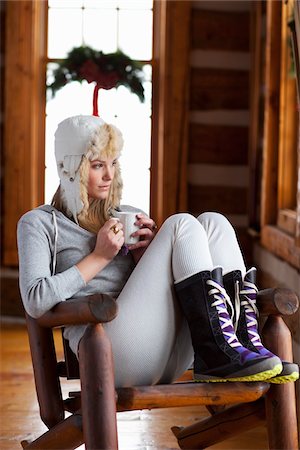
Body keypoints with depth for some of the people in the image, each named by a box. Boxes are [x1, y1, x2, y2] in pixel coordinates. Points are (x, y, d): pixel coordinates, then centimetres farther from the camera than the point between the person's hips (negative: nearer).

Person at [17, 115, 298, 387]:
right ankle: (216, 355, -27)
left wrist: (148, 255, 3)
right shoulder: (39, 223, 11)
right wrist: (99, 257, -4)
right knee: (182, 224, -15)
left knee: (212, 222, -8)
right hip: (107, 351, -6)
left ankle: (243, 341, -21)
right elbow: (35, 301, -5)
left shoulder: (128, 217, 26)